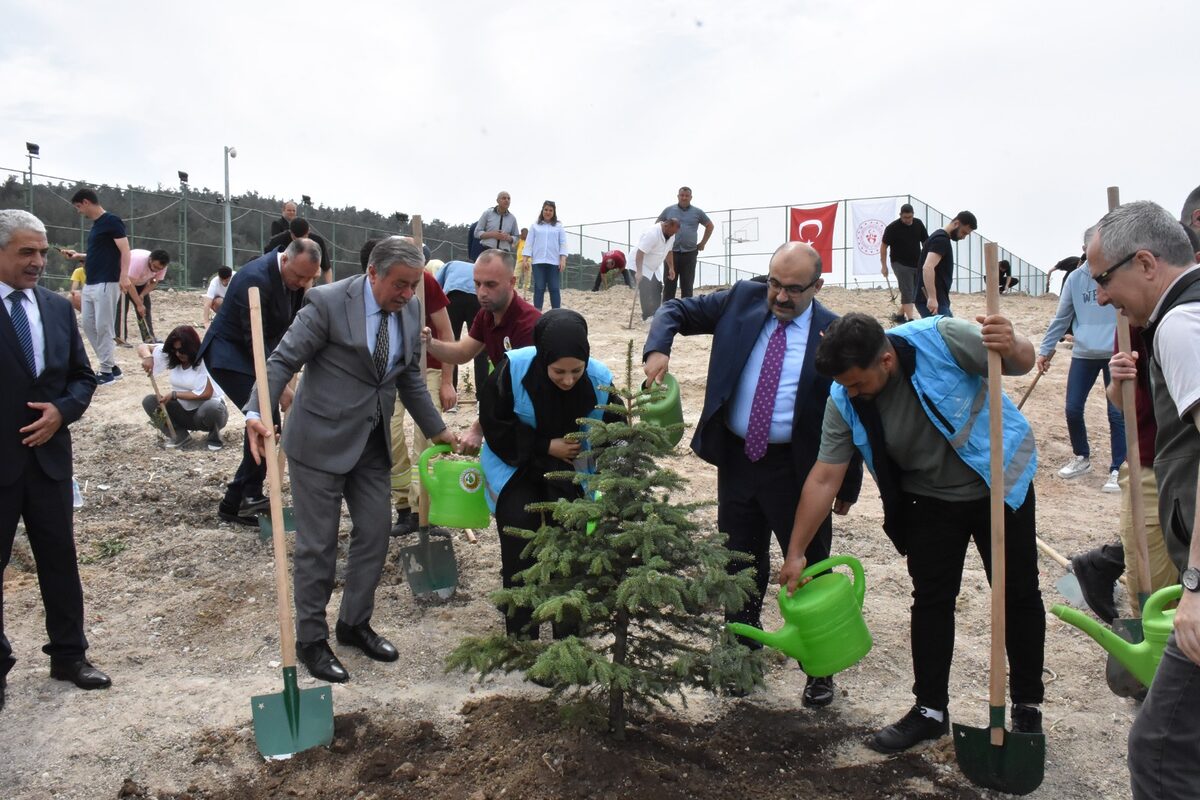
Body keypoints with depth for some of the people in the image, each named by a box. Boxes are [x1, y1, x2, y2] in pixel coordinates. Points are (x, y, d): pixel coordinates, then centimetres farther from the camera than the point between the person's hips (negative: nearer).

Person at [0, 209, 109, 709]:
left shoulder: (58, 308, 7)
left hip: (49, 456, 5)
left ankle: (69, 655, 26)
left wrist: (62, 410, -7)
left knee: (59, 558, 13)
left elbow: (83, 377, 12)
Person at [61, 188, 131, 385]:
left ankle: (107, 370, 1)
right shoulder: (95, 225, 18)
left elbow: (125, 251, -16)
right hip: (90, 284, 10)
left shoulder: (112, 221, -9)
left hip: (106, 284, -10)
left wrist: (124, 276, -27)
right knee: (87, 324, 10)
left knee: (103, 327, -7)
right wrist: (78, 256, 18)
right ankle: (111, 365, 16)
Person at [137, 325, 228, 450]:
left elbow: (206, 394, -21)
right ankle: (180, 435, -1)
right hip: (184, 411, 5)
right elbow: (142, 347, 1)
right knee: (149, 401, -13)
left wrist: (174, 394, -22)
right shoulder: (170, 356, -2)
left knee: (209, 409, -40)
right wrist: (147, 356, -23)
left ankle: (214, 436, -7)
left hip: (209, 406, -5)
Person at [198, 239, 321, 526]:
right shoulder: (255, 278, -29)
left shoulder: (293, 276, -2)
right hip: (228, 354, -9)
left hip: (251, 353, 9)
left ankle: (247, 495, 19)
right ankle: (237, 501, -7)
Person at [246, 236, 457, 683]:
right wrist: (257, 414, -30)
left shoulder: (410, 311, 3)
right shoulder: (328, 303, -16)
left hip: (373, 444, 6)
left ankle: (354, 624, 30)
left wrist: (437, 430, 15)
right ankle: (311, 640, 20)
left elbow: (410, 378, 13)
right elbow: (283, 361, -16)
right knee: (317, 545, 3)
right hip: (321, 442, -6)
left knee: (375, 534, 10)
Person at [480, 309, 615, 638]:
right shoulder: (514, 368, -28)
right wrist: (546, 447, -22)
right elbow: (494, 424, -16)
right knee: (519, 557, -9)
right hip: (516, 466, -1)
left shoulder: (599, 379, -23)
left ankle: (569, 639, 19)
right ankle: (521, 641, 8)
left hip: (569, 474, 1)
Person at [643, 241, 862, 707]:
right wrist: (657, 348, -18)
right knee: (741, 563, 17)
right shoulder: (742, 300, 0)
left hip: (797, 467, -3)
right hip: (736, 457, 4)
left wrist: (849, 485, -2)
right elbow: (676, 310, 4)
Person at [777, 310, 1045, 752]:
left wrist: (1012, 347, -39)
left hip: (1000, 482, -2)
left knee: (1019, 596, 8)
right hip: (930, 499, 2)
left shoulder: (940, 338, -28)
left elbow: (1023, 362, -13)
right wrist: (795, 553, -13)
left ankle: (1027, 705, 28)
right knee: (930, 601, 6)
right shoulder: (843, 401, -18)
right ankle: (930, 709, 22)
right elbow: (824, 478, -14)